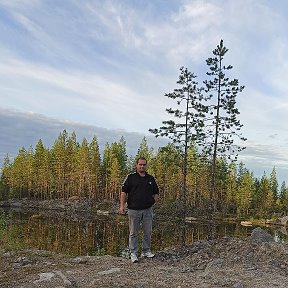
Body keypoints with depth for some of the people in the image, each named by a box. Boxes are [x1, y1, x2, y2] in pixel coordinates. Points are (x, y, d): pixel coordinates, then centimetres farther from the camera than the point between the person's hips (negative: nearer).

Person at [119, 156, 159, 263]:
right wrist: (122, 205, -11)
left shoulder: (151, 179, 11)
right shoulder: (130, 177, 0)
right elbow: (124, 191, -3)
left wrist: (153, 201, 5)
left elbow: (156, 192, 21)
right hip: (134, 210, -3)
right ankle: (133, 253, 14)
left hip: (147, 210, 3)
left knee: (148, 232, 9)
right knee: (133, 233, 5)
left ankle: (146, 251, 24)